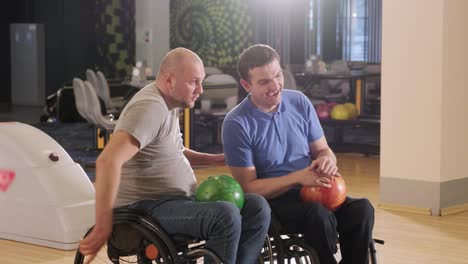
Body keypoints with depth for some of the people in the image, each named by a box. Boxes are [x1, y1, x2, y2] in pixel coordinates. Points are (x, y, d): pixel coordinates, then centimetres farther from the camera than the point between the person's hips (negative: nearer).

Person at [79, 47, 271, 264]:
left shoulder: (169, 104, 12)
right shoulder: (150, 107, -19)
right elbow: (108, 161, -31)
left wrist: (216, 159, 13)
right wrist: (103, 226, -32)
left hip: (180, 199, 10)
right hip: (147, 207, -10)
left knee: (256, 207, -5)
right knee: (226, 216, -31)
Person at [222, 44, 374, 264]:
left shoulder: (299, 102, 4)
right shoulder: (237, 124, -11)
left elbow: (322, 149, 12)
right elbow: (248, 187, -11)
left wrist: (327, 160, -13)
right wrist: (298, 177, -21)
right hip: (272, 199, -5)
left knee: (361, 210, -24)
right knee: (320, 215, -35)